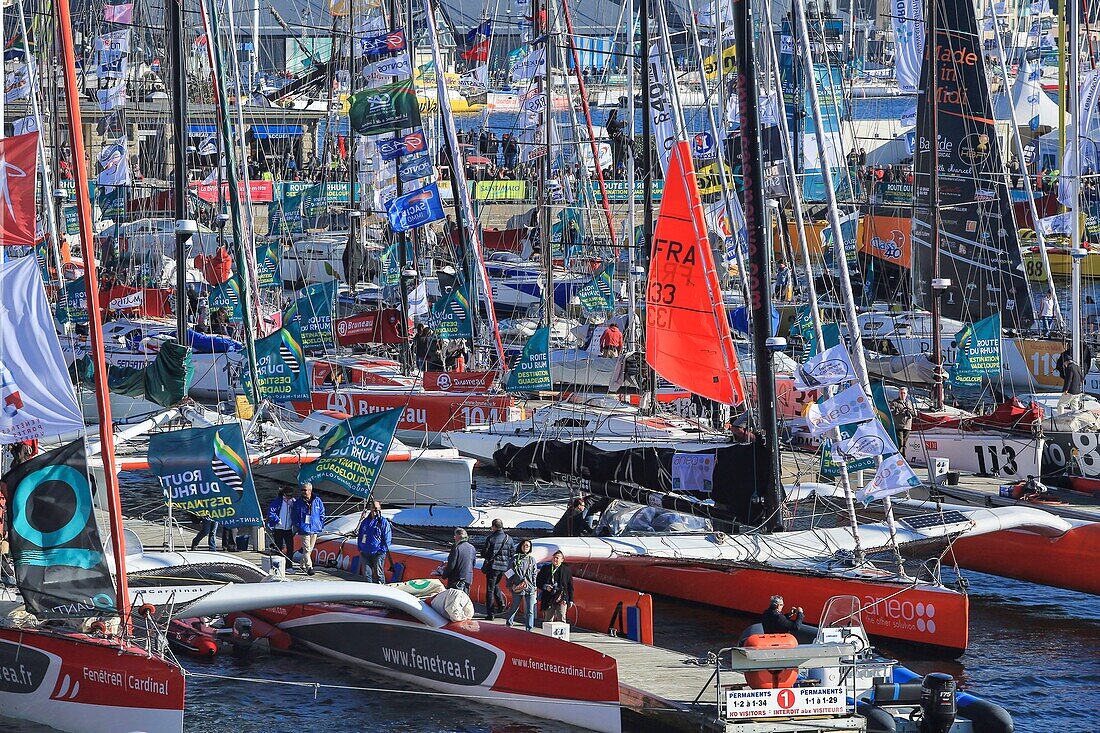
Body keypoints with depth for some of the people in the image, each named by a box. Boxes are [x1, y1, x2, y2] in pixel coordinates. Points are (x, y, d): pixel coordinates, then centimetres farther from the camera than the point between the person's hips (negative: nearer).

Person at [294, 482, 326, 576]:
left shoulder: (317, 501, 3)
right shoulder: (298, 502, -1)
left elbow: (322, 514, 10)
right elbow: (295, 515, 6)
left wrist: (321, 525, 3)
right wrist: (297, 525, -3)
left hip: (315, 529, 3)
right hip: (304, 529, -3)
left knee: (310, 549, 13)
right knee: (306, 549, -12)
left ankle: (303, 565, 27)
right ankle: (309, 567, -15)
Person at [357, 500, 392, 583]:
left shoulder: (383, 522, -2)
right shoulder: (365, 521, 14)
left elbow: (387, 539, -3)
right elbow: (360, 536, 21)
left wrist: (382, 550, -11)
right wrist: (360, 549, 10)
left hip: (378, 554, -5)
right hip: (365, 553, 5)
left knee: (379, 573, -5)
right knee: (367, 573, 6)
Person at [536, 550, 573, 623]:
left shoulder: (566, 570, 8)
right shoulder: (545, 569, 11)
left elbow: (570, 586, 9)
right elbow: (538, 582, 12)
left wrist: (571, 600, 5)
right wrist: (545, 586, -9)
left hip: (561, 598, -2)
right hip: (548, 599, 2)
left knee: (561, 619, -11)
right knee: (548, 620, 4)